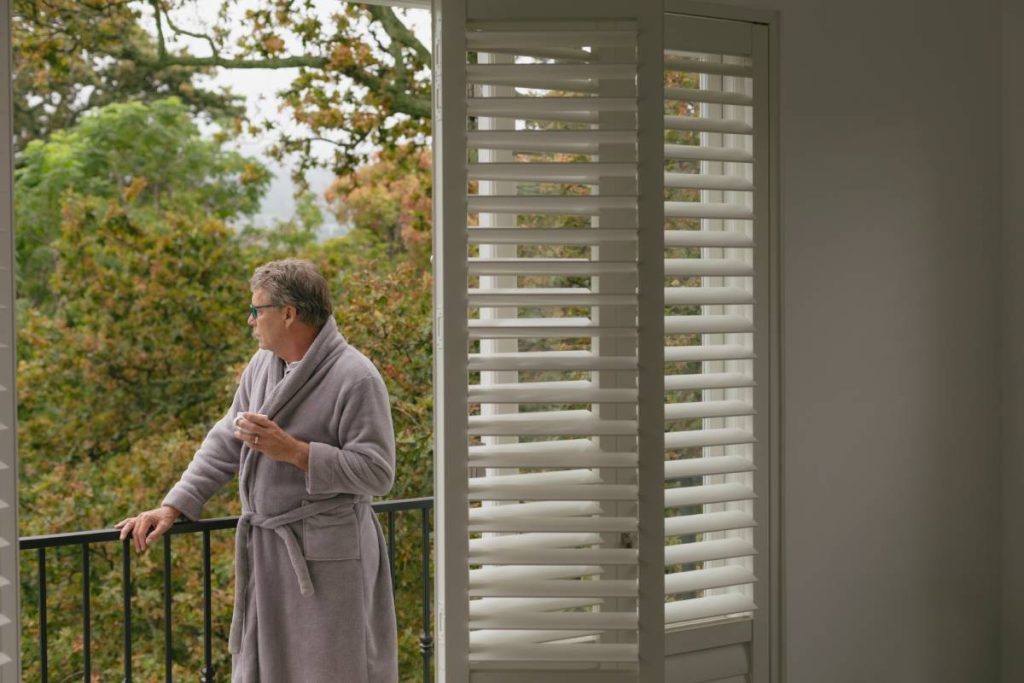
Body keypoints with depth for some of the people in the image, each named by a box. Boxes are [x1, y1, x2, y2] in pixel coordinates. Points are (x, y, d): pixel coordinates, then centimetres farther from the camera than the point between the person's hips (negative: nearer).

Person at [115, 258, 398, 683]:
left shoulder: (355, 378, -15)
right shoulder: (263, 365, 10)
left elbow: (377, 472, -18)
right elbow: (224, 443, 16)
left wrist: (292, 450, -22)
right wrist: (173, 507, 9)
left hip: (325, 559, -8)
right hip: (264, 552, 8)